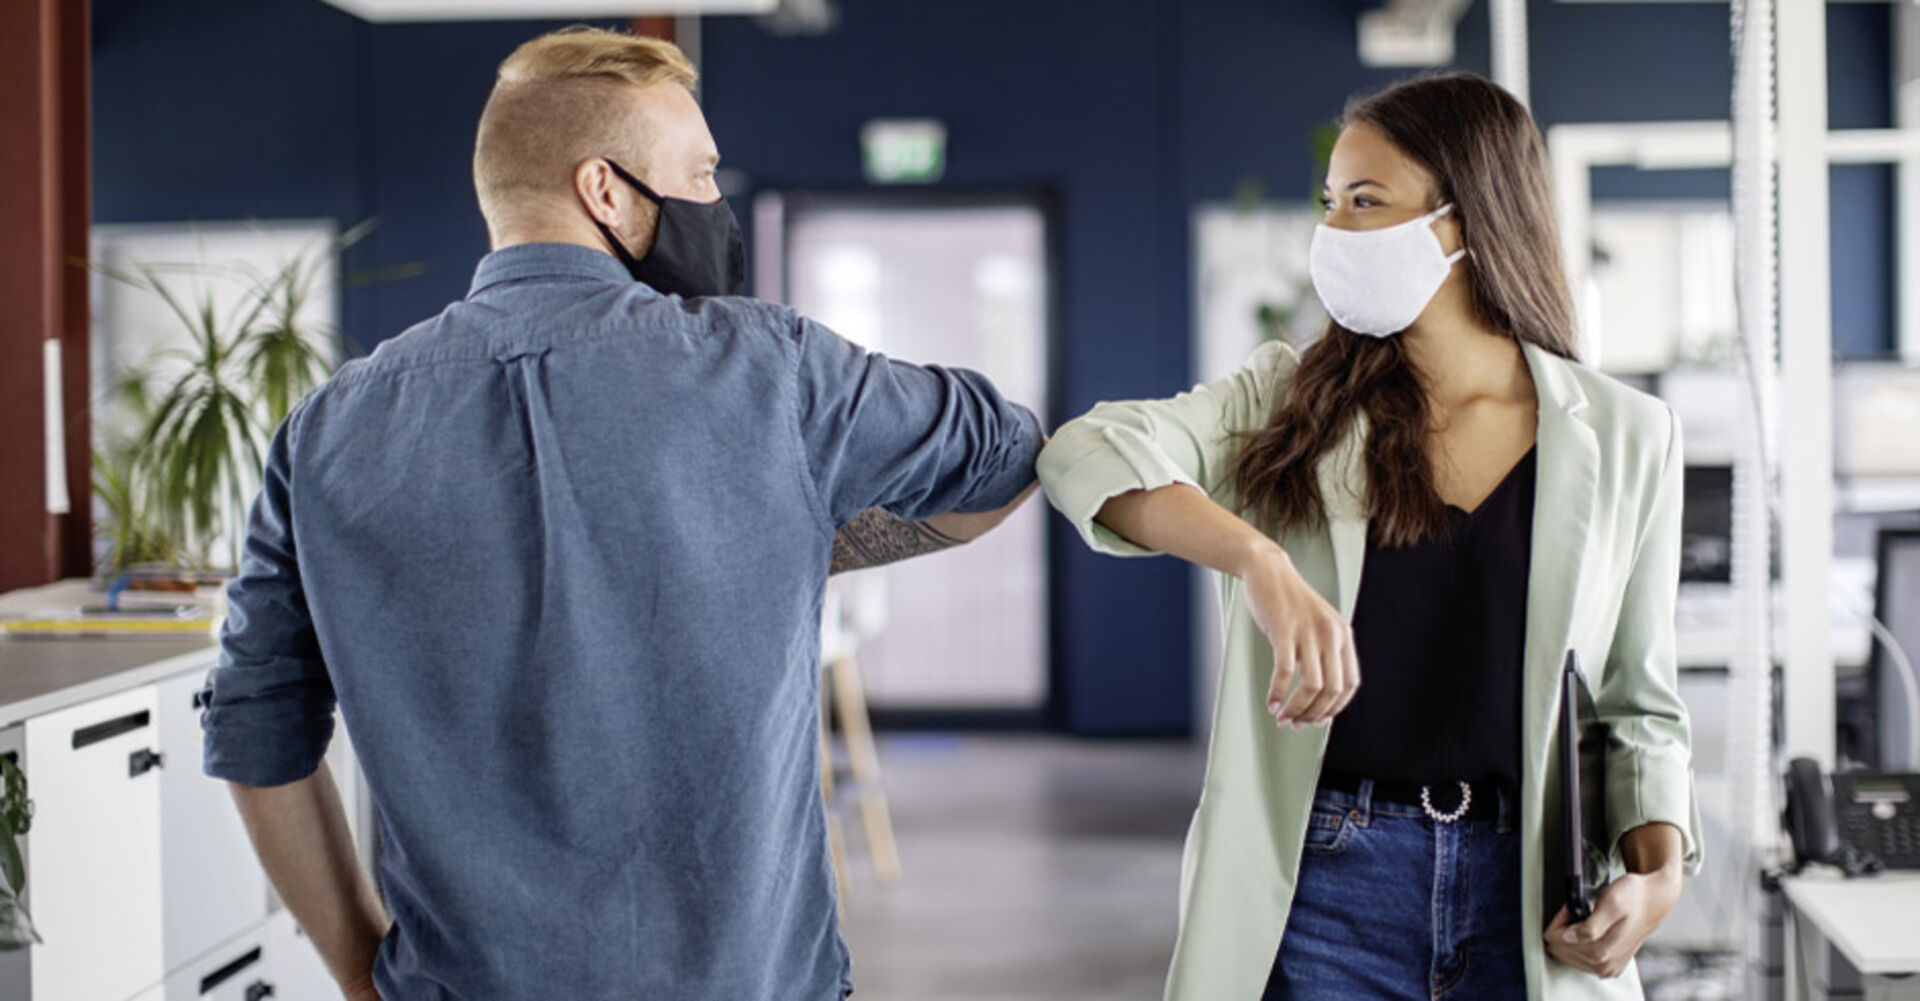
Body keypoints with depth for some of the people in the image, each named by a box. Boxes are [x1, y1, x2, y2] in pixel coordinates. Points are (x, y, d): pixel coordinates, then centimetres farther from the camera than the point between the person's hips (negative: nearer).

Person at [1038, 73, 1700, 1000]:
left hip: (1530, 899, 1)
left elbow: (1639, 702, 9)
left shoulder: (1625, 438, 4)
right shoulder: (1289, 401, 2)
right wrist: (1261, 563, -33)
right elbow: (1087, 453, -16)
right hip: (1319, 886, 0)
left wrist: (1659, 870, -9)